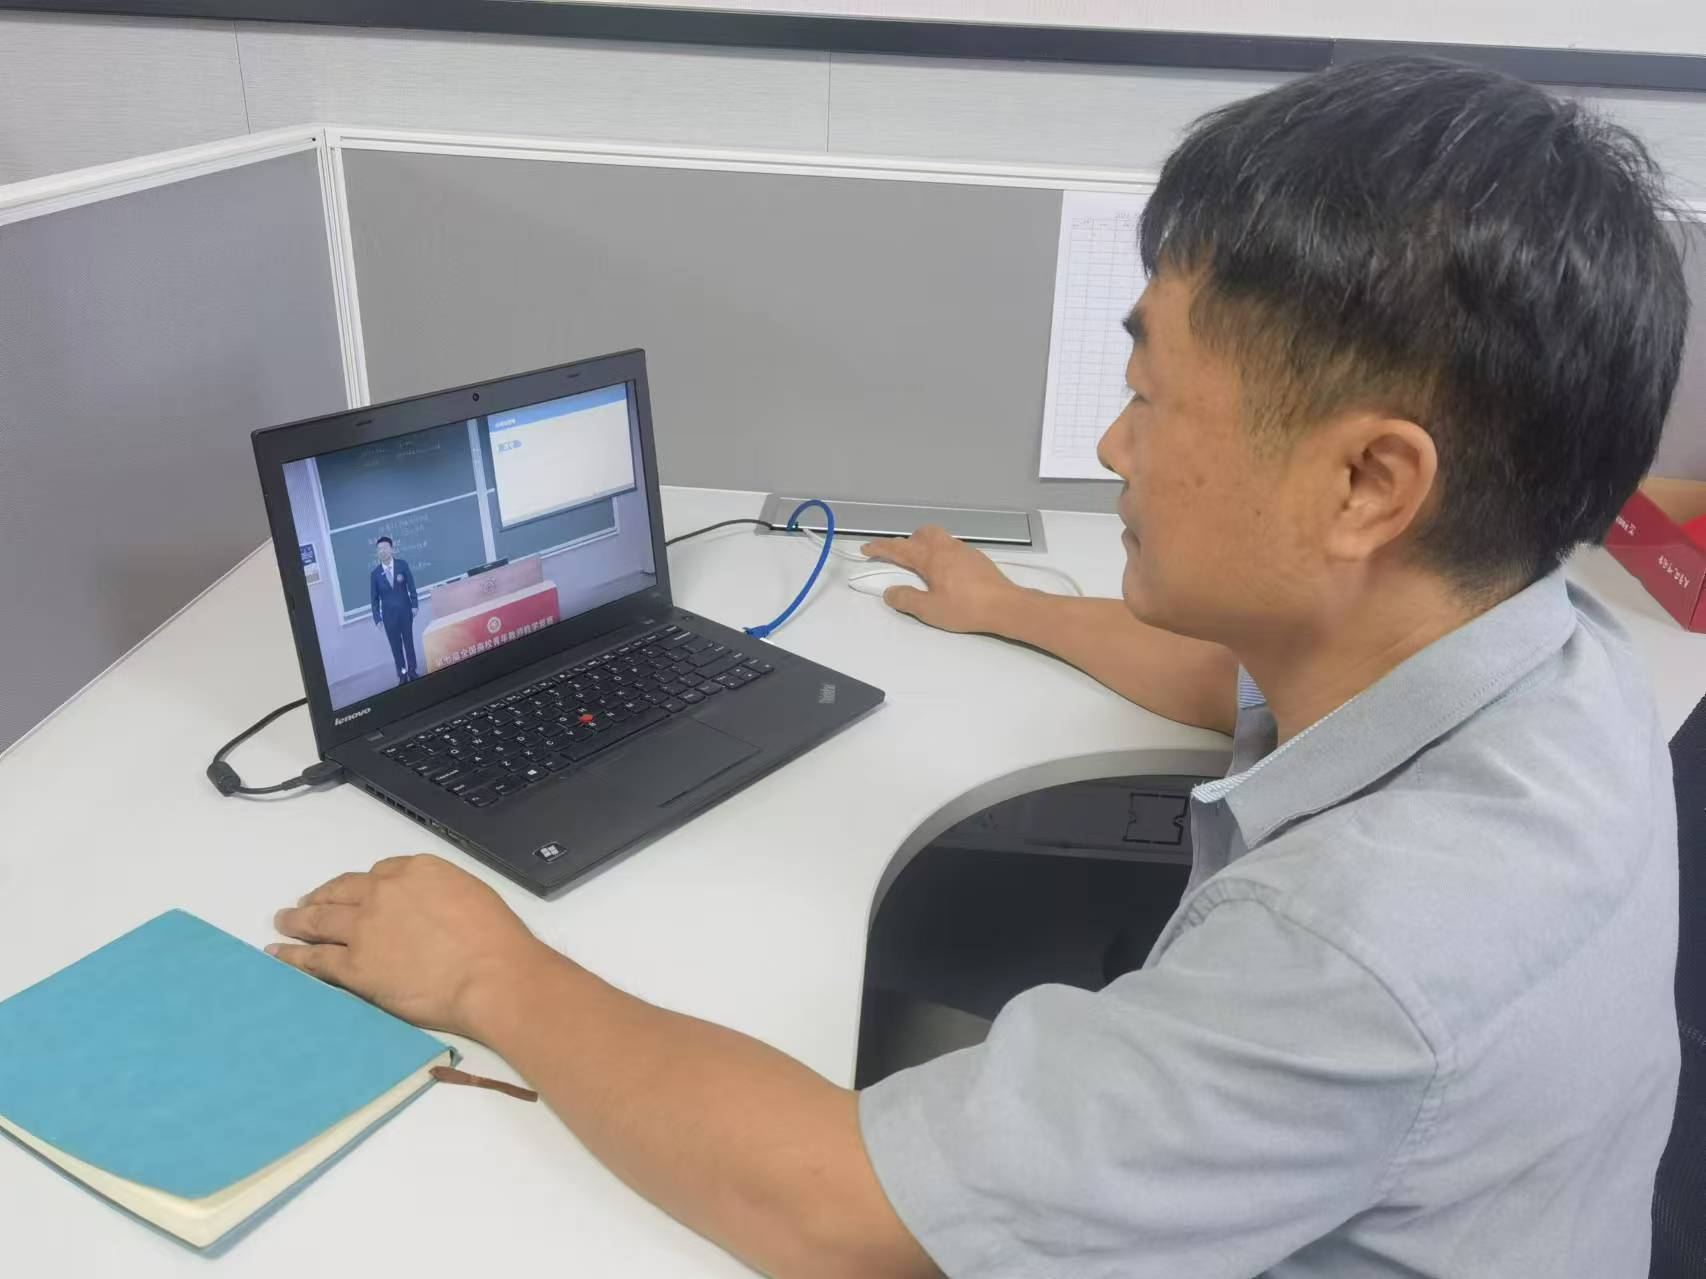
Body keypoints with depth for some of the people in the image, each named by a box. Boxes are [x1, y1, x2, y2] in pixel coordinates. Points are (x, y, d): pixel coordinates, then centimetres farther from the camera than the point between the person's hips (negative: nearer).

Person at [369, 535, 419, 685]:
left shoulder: (402, 565, -4)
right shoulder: (375, 573, -4)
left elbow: (411, 586, 0)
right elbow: (375, 597, -1)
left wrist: (414, 604, -6)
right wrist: (377, 617, -4)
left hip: (405, 610, 0)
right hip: (388, 614, 0)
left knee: (408, 641, 9)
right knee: (396, 645, 4)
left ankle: (412, 670, 21)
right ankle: (402, 674, 10)